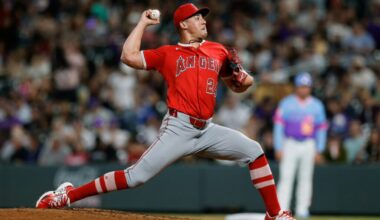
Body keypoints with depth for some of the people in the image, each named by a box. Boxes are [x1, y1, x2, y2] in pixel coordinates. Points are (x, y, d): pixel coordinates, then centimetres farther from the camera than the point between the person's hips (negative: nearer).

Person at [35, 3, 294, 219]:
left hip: (207, 130, 5)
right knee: (136, 176, -15)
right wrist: (143, 23, 3)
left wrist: (244, 80, -2)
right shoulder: (168, 53, 5)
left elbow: (236, 86, 22)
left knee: (254, 151, -3)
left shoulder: (219, 51, 15)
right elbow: (129, 56, -6)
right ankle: (67, 195, -10)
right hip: (178, 129, -5)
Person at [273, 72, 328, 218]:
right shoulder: (286, 103, -1)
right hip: (290, 144, -2)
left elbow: (321, 129, 9)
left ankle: (302, 210, 9)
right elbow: (278, 125, -2)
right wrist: (278, 148, -8)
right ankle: (281, 210, -10)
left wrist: (319, 151, 4)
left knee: (305, 178, 4)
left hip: (309, 145, 2)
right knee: (286, 177, -8)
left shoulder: (317, 105, 6)